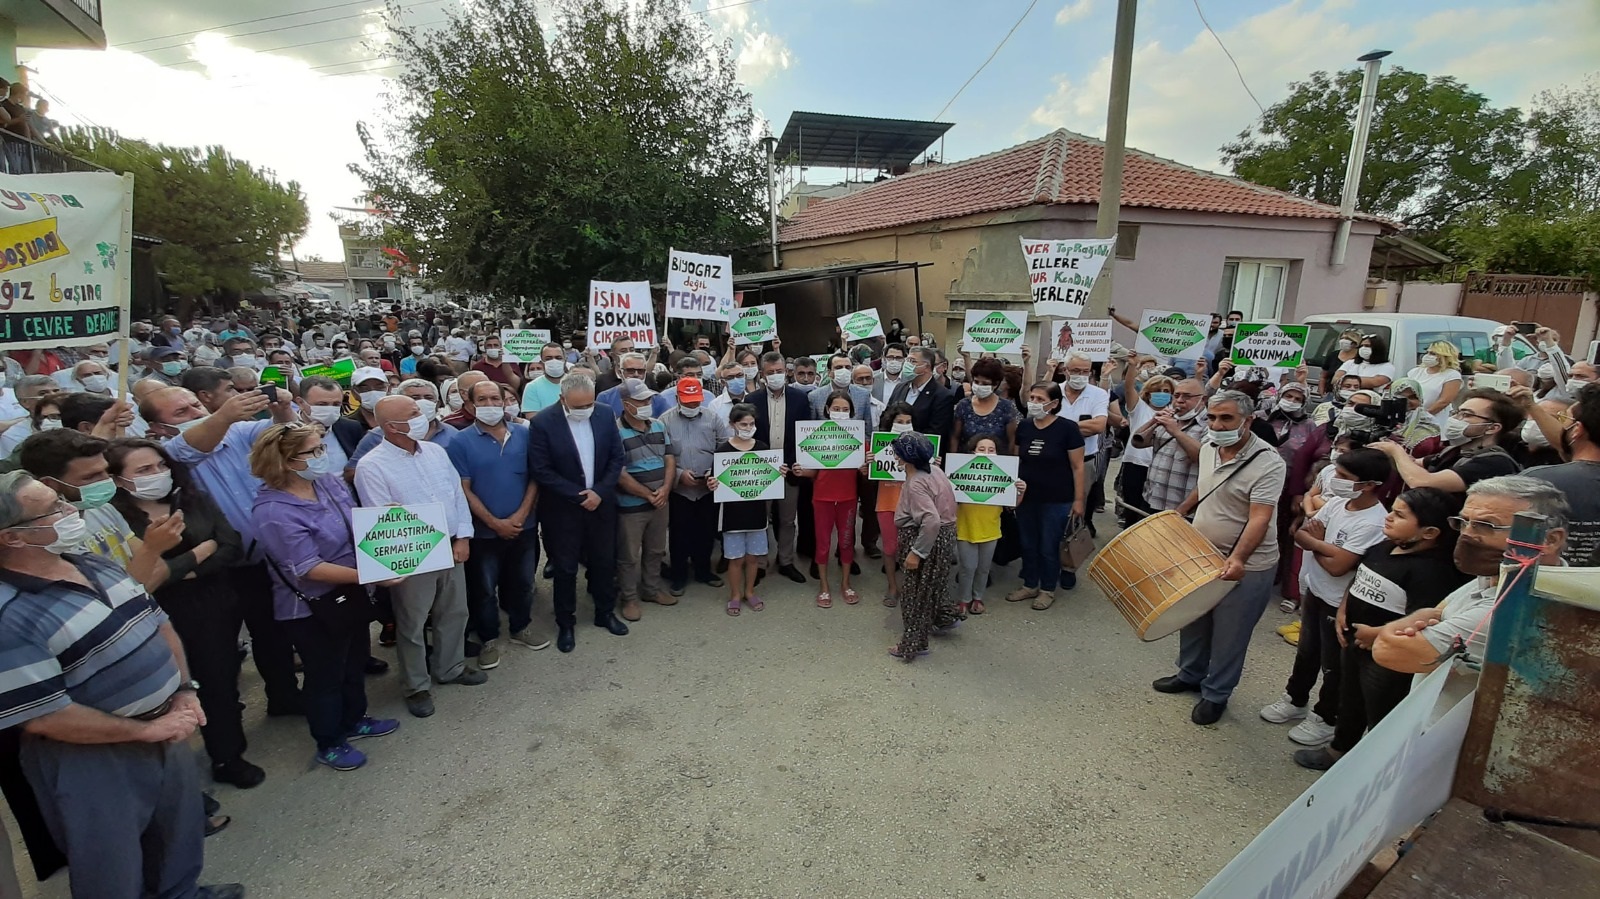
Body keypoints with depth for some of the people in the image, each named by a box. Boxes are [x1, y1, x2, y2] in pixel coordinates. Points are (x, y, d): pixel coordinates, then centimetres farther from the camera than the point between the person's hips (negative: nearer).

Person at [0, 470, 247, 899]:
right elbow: (45, 718, -23)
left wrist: (184, 691, -3)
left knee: (181, 826, 27)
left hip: (165, 734, 7)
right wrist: (147, 729, -16)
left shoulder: (94, 563, 0)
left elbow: (159, 623, 8)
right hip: (90, 761, -7)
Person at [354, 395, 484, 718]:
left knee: (454, 614, 18)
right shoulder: (371, 466, -15)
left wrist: (462, 538, -3)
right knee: (412, 625, 10)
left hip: (452, 550, 6)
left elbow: (458, 495, 5)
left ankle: (450, 668, 39)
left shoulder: (436, 451, 3)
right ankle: (415, 686, 29)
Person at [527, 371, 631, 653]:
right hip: (563, 508, -3)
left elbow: (616, 457, -1)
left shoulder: (605, 414, -5)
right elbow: (541, 470, -15)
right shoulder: (542, 423, -16)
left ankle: (605, 613, 35)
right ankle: (565, 623, 27)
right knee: (565, 567, 9)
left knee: (604, 562, 15)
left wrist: (599, 492, -11)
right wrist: (578, 495, -17)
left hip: (601, 503, 3)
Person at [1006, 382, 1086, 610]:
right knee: (1028, 545, 14)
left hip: (1056, 500, -4)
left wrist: (1078, 499, -9)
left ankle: (1048, 589, 25)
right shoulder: (1023, 427, 2)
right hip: (1025, 497, 4)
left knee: (1049, 547, 7)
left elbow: (1078, 466, -8)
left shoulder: (1067, 428, -11)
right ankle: (1030, 585, 31)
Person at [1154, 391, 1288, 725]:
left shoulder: (1267, 464, -23)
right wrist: (1180, 511, 19)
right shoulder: (1208, 448, -1)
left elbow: (1259, 519, -31)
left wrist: (1237, 559, -43)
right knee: (1192, 620, 20)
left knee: (1229, 634, 9)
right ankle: (1190, 675, 41)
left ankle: (1216, 694, 28)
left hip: (1246, 566, -7)